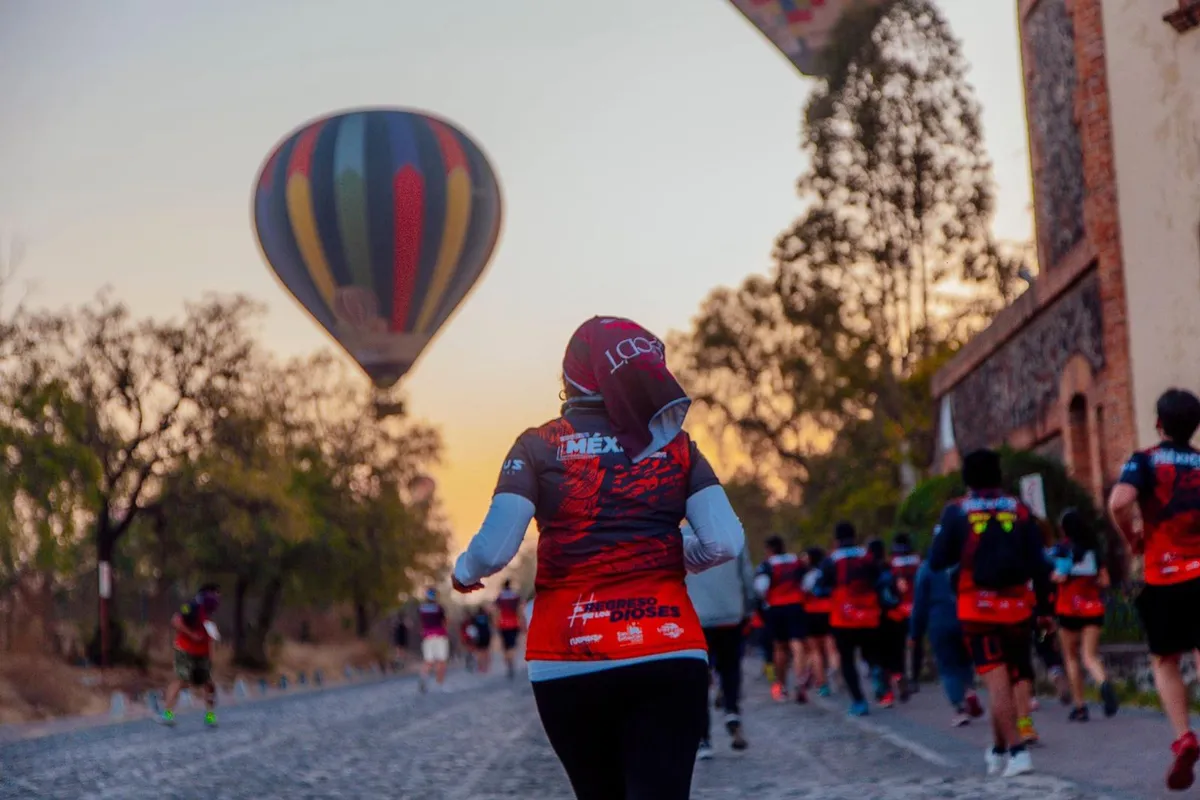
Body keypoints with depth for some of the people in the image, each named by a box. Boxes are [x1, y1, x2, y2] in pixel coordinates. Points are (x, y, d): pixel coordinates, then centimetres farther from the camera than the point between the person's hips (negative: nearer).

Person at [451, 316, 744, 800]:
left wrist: (464, 574, 14)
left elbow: (493, 550, -8)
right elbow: (725, 542, -4)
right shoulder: (673, 444, 5)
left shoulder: (540, 447, 1)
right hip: (668, 655, 0)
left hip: (568, 661, 1)